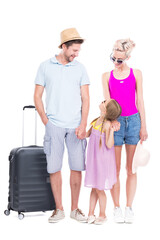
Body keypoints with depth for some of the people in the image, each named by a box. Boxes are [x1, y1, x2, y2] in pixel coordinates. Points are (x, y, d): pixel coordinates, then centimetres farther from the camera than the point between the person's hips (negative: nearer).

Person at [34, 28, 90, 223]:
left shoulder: (80, 68, 8)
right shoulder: (45, 67, 4)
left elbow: (85, 99, 5)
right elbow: (37, 96, 7)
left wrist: (83, 125, -5)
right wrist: (45, 120, -1)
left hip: (76, 126, 1)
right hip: (54, 125, -1)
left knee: (77, 167, 2)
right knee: (54, 167, 1)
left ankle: (75, 208, 15)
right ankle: (59, 209, 13)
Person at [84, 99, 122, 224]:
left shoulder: (107, 124, -20)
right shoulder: (97, 120, 4)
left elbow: (109, 145, -25)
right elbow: (88, 134, 20)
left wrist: (111, 131, -37)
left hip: (102, 161, -7)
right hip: (93, 160, 7)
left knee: (99, 189, 4)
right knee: (94, 188, 15)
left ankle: (102, 215, 20)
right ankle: (91, 214, 25)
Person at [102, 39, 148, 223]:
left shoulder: (136, 74, 7)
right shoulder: (107, 76, 8)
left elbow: (140, 100, 6)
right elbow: (107, 101, 2)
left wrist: (143, 126, 2)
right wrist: (111, 121, -12)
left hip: (133, 120, 0)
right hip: (115, 122, 0)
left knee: (131, 169, 4)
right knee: (115, 169, 1)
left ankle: (129, 208, 10)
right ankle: (117, 208, 10)